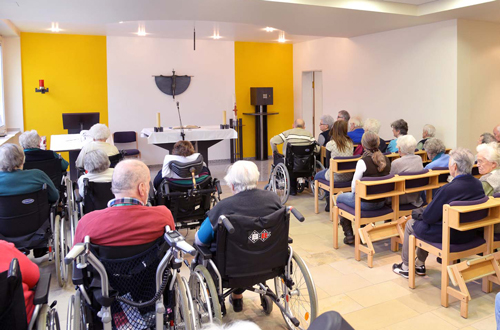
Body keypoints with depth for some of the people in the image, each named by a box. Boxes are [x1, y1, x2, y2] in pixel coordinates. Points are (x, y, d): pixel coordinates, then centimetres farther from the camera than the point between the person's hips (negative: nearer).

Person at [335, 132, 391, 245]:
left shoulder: (363, 162, -21)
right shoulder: (386, 160, -2)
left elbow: (354, 186, -17)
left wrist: (354, 191, 7)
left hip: (366, 203, -6)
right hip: (381, 202, 6)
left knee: (339, 198, 21)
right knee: (354, 195, 34)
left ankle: (349, 235, 20)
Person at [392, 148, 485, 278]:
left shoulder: (448, 189, -28)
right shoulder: (478, 184, -5)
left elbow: (428, 217, -20)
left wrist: (416, 214, 3)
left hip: (448, 236, -7)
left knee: (411, 223, 17)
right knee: (421, 219, 28)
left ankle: (405, 267, 33)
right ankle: (420, 265, 38)